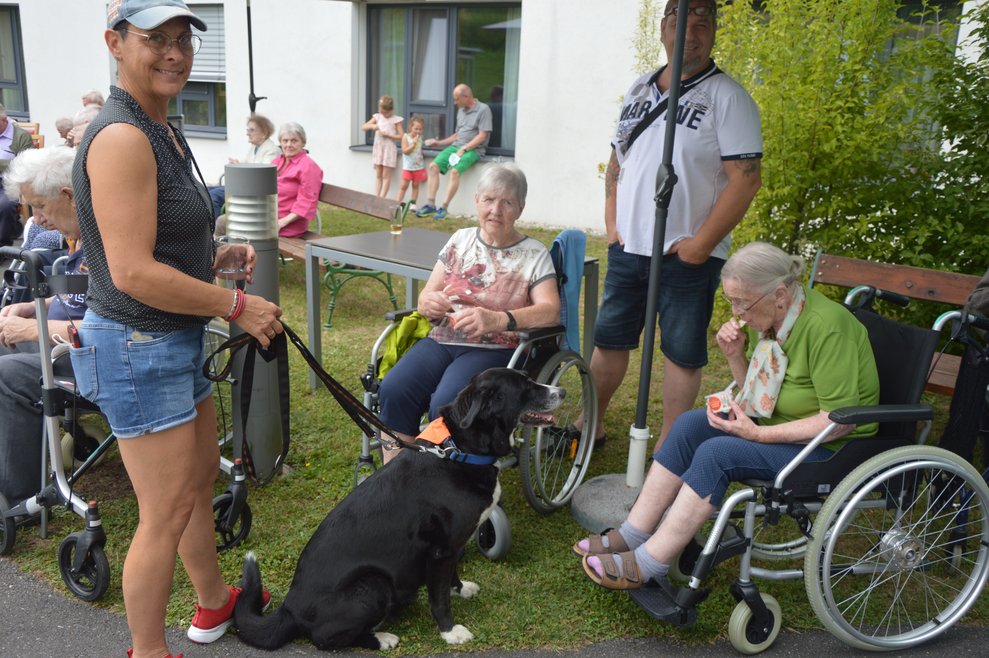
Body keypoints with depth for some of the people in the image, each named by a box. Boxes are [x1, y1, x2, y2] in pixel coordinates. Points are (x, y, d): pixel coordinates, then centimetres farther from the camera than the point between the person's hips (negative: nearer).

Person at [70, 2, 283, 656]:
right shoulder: (122, 137, -20)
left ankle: (215, 604, 45)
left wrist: (219, 256, 3)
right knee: (166, 516, 2)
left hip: (176, 340, 10)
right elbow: (132, 272, -25)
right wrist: (237, 305, -18)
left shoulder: (163, 133, 11)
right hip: (138, 347, -10)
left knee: (202, 479, 24)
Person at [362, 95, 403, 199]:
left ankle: (382, 198, -1)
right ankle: (376, 197, 8)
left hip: (389, 148, -5)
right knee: (378, 175, 7)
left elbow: (401, 136, -8)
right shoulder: (377, 117, 8)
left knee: (386, 175, -2)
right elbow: (363, 127, 6)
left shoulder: (396, 120, -4)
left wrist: (388, 135, -16)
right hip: (378, 147, 5)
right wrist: (372, 126, -13)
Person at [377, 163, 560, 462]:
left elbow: (551, 311, -10)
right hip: (442, 340, 4)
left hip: (495, 350, -4)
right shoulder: (461, 239, 15)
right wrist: (429, 303, -11)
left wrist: (497, 320, -27)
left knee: (446, 404, -32)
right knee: (392, 390, -24)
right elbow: (427, 294, 16)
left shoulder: (534, 254, 4)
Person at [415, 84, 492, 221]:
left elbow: (482, 136, -12)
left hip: (473, 149, -7)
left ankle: (444, 208, -24)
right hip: (456, 146, 7)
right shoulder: (461, 111, 19)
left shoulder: (483, 109, -5)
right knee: (433, 166, -13)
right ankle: (430, 204, -12)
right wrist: (438, 142, 18)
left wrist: (464, 149, -16)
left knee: (455, 171, -30)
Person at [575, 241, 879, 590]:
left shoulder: (826, 326, -26)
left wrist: (759, 434, -26)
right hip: (785, 424, 9)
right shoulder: (774, 317, 0)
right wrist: (735, 356, -9)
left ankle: (649, 565, -16)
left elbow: (840, 420, -26)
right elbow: (758, 394, 10)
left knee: (716, 453, -25)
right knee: (689, 424, -8)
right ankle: (633, 536, -5)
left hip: (829, 447, -8)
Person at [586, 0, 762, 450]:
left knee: (682, 352, 5)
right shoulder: (639, 91, 12)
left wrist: (700, 244, -16)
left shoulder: (727, 97, -7)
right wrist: (611, 221, 7)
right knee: (608, 339, 14)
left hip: (687, 256, -5)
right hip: (626, 248, 6)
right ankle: (591, 424, 31)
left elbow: (745, 178, -13)